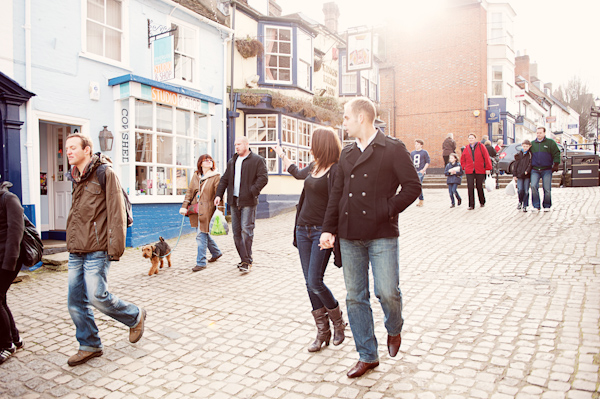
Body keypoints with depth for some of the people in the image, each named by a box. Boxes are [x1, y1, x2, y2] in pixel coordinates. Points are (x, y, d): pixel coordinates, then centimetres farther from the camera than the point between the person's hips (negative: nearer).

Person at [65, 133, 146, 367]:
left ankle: (135, 317, 17)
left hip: (96, 250, -8)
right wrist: (71, 243, 19)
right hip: (76, 251, 8)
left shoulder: (104, 173, -8)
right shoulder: (76, 178, 16)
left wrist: (115, 246, -18)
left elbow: (116, 212, -13)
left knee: (97, 297, -8)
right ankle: (89, 346, 24)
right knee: (76, 302, 8)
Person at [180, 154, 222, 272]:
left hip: (207, 209, -6)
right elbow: (190, 192, 13)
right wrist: (184, 206, 4)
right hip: (195, 209, 6)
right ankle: (216, 252, 37)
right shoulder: (195, 176, 12)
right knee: (203, 233, 15)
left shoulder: (216, 177, -3)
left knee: (201, 235, -7)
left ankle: (201, 262, 2)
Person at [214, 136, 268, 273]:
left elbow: (263, 178, -9)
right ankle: (244, 259, 16)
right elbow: (224, 179, 20)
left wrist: (252, 191, -19)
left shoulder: (257, 160, -1)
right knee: (236, 231, 6)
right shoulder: (232, 162, 19)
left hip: (248, 202, -6)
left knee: (246, 230, -9)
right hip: (234, 201, 7)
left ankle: (247, 262, -2)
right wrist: (219, 194, 7)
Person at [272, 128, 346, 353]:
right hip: (303, 229, 8)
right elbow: (298, 174, 34)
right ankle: (323, 332, 18)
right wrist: (282, 155, 47)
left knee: (315, 282, -10)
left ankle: (338, 322, 16)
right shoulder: (313, 167, 11)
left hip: (321, 231, -8)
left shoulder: (335, 170, -12)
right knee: (310, 284, 7)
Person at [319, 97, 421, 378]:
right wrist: (329, 228, 7)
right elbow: (336, 193, 14)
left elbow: (413, 186, -5)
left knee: (387, 292, -5)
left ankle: (394, 329, 31)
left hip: (381, 235, -5)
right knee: (355, 297, 7)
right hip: (349, 236, 5)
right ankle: (367, 356, 22)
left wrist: (387, 211, -11)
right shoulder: (347, 154, 14)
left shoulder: (393, 149, -1)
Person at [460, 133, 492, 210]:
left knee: (479, 187, 5)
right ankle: (471, 205, -3)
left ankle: (482, 202, 28)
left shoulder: (480, 146, 0)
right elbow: (462, 159, 21)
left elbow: (486, 157, -2)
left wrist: (487, 168, -6)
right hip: (469, 172, 2)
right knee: (470, 187, -6)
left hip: (480, 171, -2)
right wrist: (464, 167, 7)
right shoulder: (466, 148, 10)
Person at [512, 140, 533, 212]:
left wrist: (527, 171, -18)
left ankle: (525, 206, 10)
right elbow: (515, 165, 9)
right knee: (520, 190, -7)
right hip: (519, 175, 1)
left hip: (527, 175, -1)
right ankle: (520, 202, 19)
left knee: (526, 191, 0)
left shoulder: (530, 155, 2)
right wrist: (514, 175, 4)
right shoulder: (518, 155, 8)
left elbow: (530, 164, -2)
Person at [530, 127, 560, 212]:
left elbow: (556, 154, 5)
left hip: (547, 170, -2)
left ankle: (547, 206, 15)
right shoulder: (532, 144, 12)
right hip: (535, 170, 2)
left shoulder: (550, 142, 4)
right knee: (533, 186, -14)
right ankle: (536, 206, -7)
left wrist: (556, 165, -4)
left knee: (547, 189, -1)